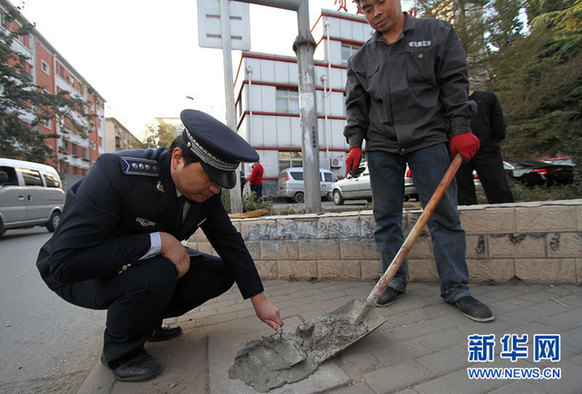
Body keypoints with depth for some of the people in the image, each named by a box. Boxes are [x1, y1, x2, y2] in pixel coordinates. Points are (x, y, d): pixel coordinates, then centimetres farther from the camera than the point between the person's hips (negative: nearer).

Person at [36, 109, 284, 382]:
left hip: (146, 262, 6)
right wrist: (157, 241, -37)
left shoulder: (206, 192, -14)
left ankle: (147, 322, 14)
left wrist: (260, 300, -7)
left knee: (220, 273, -6)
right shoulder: (116, 172, -33)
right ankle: (120, 350, -3)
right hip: (80, 274, -5)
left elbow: (230, 243, -7)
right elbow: (63, 262, -34)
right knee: (156, 276, -36)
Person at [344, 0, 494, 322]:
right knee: (386, 218, 2)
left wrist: (460, 128, -4)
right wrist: (355, 143, -1)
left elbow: (455, 83, 6)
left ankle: (456, 288, 12)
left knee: (444, 214, -2)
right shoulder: (360, 59, 17)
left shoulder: (438, 33, 13)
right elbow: (356, 105, 12)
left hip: (429, 139, -1)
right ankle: (395, 283, 16)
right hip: (381, 146, 2)